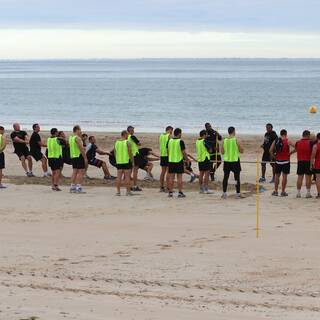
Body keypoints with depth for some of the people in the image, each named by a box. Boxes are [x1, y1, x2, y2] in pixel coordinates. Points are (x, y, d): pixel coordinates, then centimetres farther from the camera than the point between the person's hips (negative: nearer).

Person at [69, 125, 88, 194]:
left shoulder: (70, 138, 14)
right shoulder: (77, 138, -14)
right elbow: (81, 148, -18)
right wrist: (85, 158, -16)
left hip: (72, 156, 9)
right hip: (79, 156, -9)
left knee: (75, 171, 11)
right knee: (81, 172, -8)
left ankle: (72, 186, 10)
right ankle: (78, 187, -13)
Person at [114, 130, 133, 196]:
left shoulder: (116, 142, 7)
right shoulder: (127, 142, -9)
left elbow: (114, 152, 12)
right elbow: (130, 153, -12)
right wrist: (132, 160, -3)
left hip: (119, 161, 5)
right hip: (127, 161, -5)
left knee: (119, 177, 7)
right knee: (127, 177, -1)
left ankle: (118, 191, 8)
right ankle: (128, 191, 0)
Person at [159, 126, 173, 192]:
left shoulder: (161, 135, 12)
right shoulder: (169, 135, -9)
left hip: (162, 154, 7)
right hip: (168, 155, -7)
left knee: (163, 171, 13)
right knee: (168, 171, -5)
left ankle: (161, 187, 15)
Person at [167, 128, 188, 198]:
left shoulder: (169, 141, 5)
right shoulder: (180, 141, -11)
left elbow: (168, 151, 12)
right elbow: (184, 152, -11)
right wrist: (187, 159, 2)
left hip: (171, 161, 5)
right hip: (179, 161, -5)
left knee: (171, 177, 7)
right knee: (179, 177, -1)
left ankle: (170, 192, 8)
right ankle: (180, 193, -1)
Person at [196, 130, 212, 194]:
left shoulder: (197, 141, 9)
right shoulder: (204, 141, -13)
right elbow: (209, 150, -11)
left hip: (199, 159, 8)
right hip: (205, 158, -8)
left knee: (201, 174, 11)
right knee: (206, 174, -5)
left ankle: (201, 189, 14)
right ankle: (206, 189, -8)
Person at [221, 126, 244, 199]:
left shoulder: (224, 141, 0)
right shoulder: (236, 140, -10)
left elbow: (222, 152, 5)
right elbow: (242, 151, -7)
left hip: (227, 161, 3)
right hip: (235, 161, -3)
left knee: (225, 177, 9)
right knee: (237, 178, 4)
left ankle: (224, 193, 8)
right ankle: (238, 193, 5)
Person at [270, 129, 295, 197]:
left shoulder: (275, 141, 2)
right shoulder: (287, 141, -8)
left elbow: (271, 150, -2)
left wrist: (273, 156, 12)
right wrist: (290, 153, 1)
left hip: (278, 161, 3)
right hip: (285, 161, -3)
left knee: (277, 175, 13)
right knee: (284, 176, 2)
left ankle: (276, 191, 15)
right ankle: (283, 192, 1)